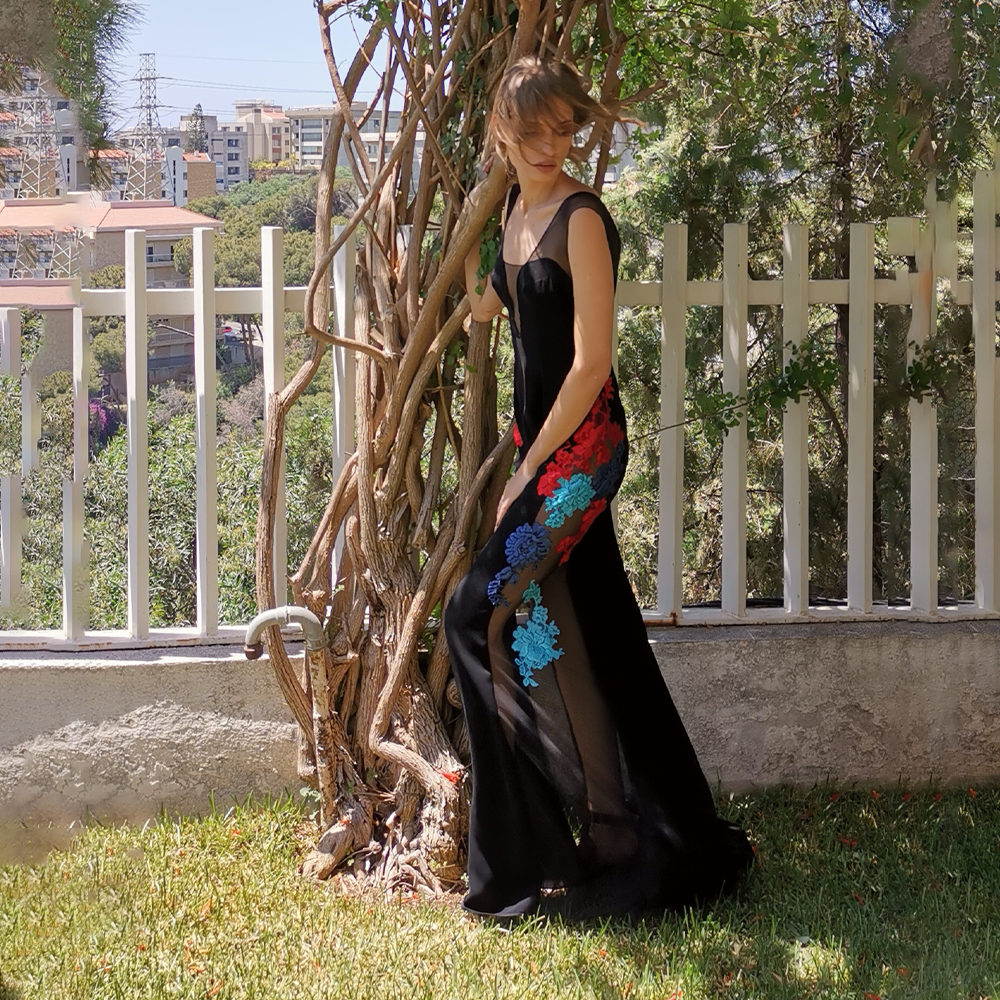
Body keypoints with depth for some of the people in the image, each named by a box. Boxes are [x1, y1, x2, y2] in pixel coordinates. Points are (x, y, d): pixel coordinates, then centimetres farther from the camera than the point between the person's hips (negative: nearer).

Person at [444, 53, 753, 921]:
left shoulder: (581, 218, -13)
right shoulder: (513, 210, 11)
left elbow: (591, 362, -17)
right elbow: (481, 306, 29)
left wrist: (529, 470, -14)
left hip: (584, 445, -9)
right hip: (542, 443, 9)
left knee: (486, 608, -16)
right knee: (590, 638, 12)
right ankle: (671, 838, 24)